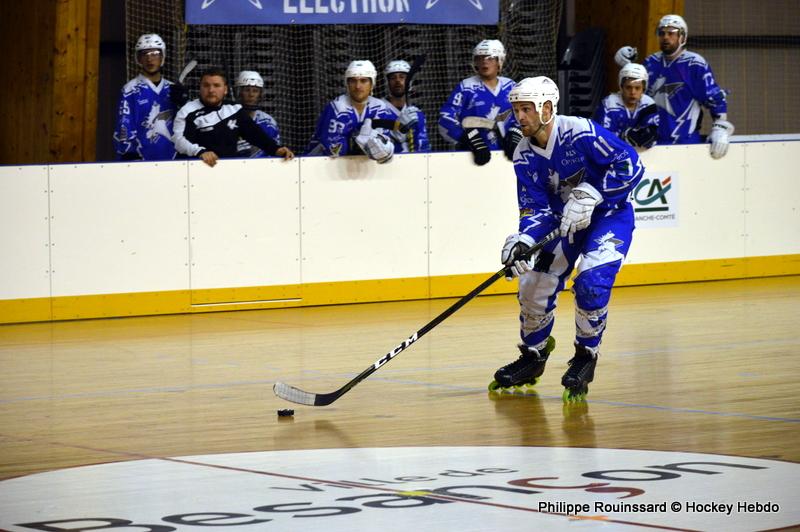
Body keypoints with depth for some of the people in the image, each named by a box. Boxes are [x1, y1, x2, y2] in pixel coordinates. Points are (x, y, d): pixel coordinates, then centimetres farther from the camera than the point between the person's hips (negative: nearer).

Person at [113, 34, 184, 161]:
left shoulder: (172, 90, 11)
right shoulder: (130, 90, -5)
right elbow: (123, 129, -8)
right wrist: (129, 159, -13)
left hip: (170, 160, 5)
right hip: (141, 162, -5)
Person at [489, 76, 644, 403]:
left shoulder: (581, 132, -25)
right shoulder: (524, 157, -8)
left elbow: (630, 164, -25)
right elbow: (536, 210, -8)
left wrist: (591, 195, -30)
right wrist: (524, 241, -27)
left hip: (610, 214, -6)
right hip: (563, 221, 6)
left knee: (591, 282, -24)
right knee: (534, 285, 1)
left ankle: (586, 357, -3)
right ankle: (533, 355, 26)